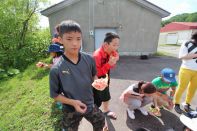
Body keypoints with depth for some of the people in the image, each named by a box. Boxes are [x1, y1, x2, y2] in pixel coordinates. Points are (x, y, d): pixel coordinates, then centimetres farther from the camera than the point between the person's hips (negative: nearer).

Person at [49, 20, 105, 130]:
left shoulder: (89, 60, -16)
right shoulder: (56, 69, -23)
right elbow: (55, 95, -11)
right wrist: (72, 102, -24)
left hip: (90, 105, 3)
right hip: (71, 110, -2)